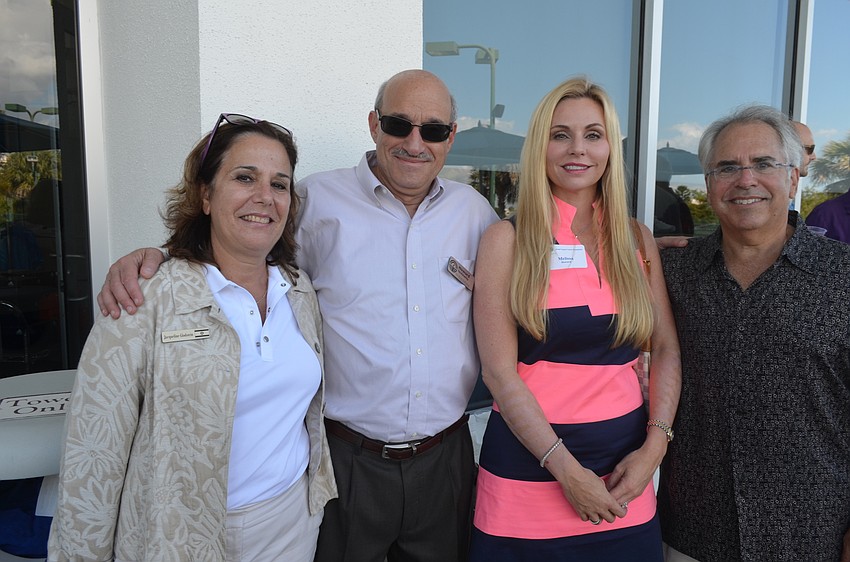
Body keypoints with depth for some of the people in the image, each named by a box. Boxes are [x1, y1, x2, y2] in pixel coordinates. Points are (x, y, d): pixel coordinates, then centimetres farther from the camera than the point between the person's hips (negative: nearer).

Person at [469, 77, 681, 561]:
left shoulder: (638, 241, 4)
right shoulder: (509, 239, -7)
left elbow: (668, 351, 6)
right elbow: (499, 371, -11)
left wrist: (654, 447, -6)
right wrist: (567, 470, -13)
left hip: (626, 470, 4)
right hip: (528, 462, -3)